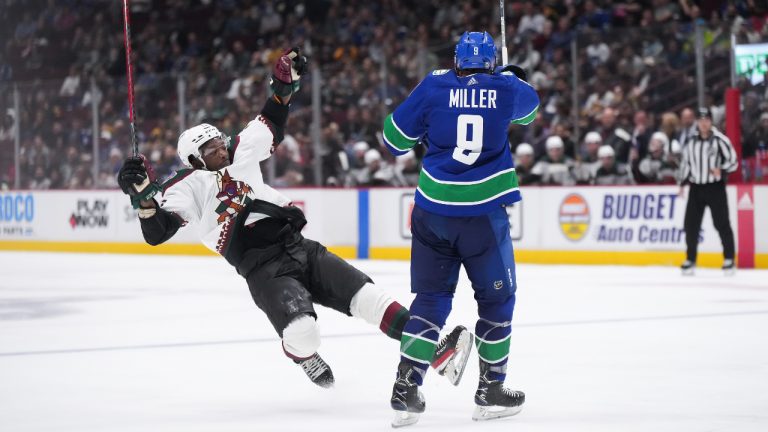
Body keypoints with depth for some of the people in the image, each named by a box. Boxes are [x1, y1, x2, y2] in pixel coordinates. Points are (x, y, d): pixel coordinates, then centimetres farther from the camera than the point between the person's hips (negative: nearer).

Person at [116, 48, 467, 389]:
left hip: (300, 248, 6)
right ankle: (306, 359, 10)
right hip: (264, 271, -6)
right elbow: (156, 232, -10)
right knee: (302, 332, -26)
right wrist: (142, 195, -26)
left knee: (367, 298, -8)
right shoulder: (189, 186, 0)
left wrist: (285, 84, 21)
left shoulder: (241, 158, 17)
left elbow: (270, 125, 31)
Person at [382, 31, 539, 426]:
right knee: (497, 299, 13)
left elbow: (395, 138, 5)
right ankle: (490, 391, 16)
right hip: (484, 214, -2)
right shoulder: (506, 88, 3)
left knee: (431, 297, 11)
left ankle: (405, 390, 4)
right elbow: (529, 106, 28)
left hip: (432, 211, 2)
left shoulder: (434, 86, 1)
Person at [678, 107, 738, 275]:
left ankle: (729, 259, 6)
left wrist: (721, 170, -24)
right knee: (691, 224, 2)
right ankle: (690, 259, 12)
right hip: (696, 187, 4)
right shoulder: (690, 141, 7)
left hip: (715, 187, -4)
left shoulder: (720, 140, -8)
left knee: (722, 224, -4)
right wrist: (683, 183, 12)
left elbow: (733, 161, -7)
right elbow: (685, 162, 17)